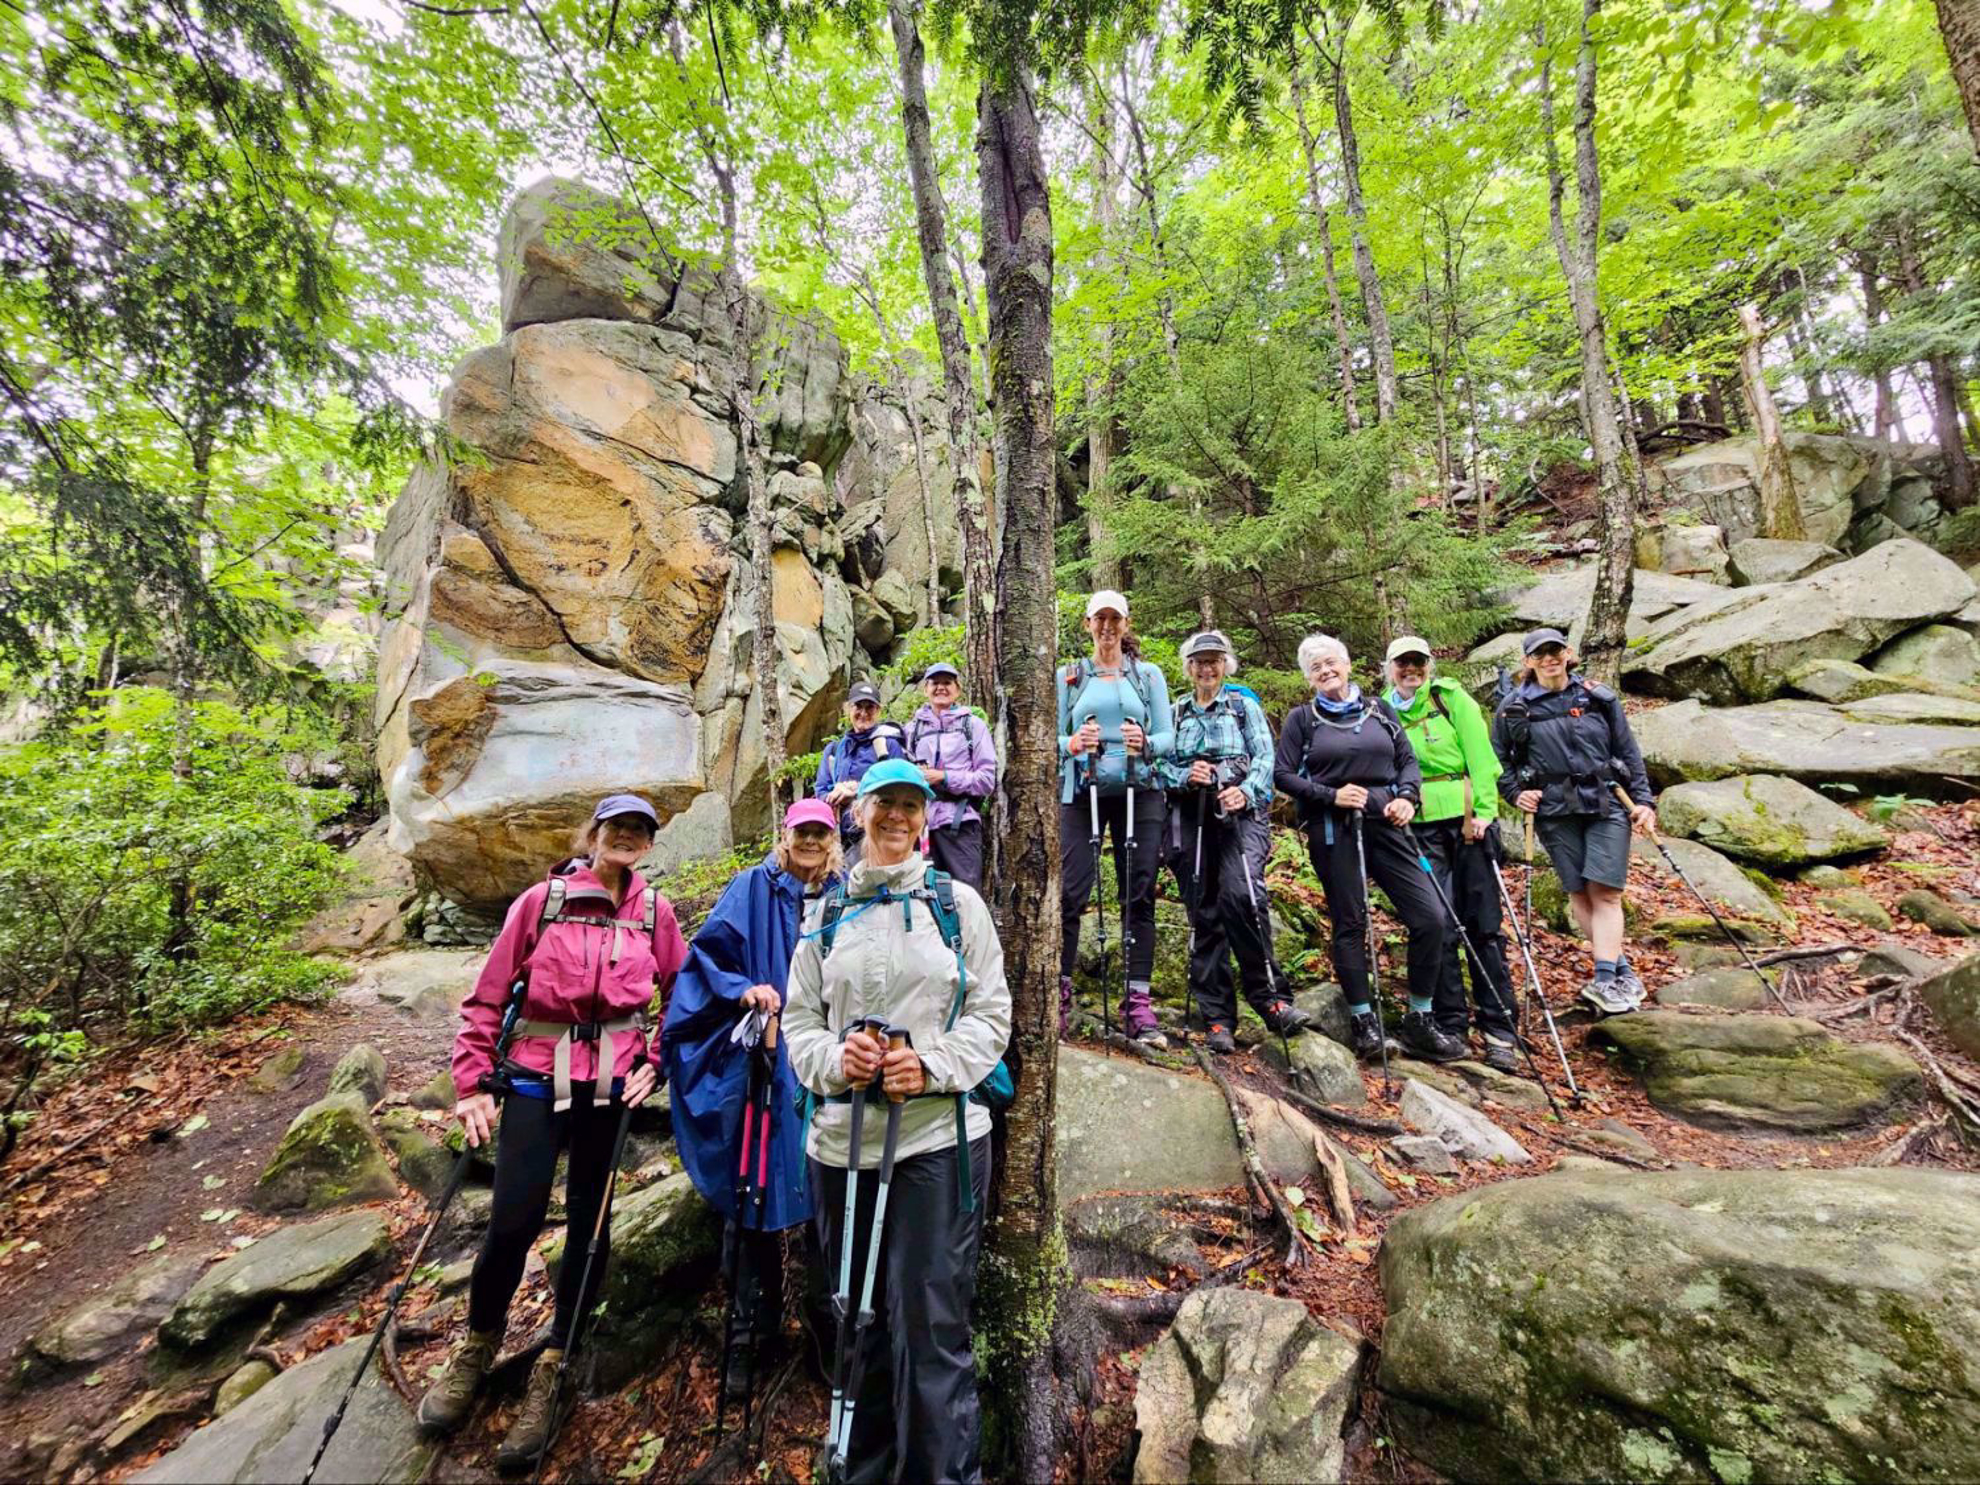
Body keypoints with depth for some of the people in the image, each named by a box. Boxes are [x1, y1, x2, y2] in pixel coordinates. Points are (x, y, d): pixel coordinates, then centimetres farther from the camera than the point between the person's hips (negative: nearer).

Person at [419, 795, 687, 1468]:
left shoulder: (654, 910, -1)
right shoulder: (542, 901, -6)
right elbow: (488, 996, -1)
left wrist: (655, 1063, 0)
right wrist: (472, 1084, -4)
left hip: (611, 1086, 2)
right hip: (536, 1079, -2)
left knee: (589, 1222, 9)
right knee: (514, 1221, -3)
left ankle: (550, 1370, 30)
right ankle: (479, 1342, 29)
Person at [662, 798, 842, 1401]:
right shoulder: (753, 889, 2)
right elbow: (709, 951, -3)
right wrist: (743, 990, -18)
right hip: (760, 1061, -2)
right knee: (752, 1195, 3)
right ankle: (747, 1332, 19)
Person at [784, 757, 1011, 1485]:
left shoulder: (957, 902, 1)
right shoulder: (826, 914, 8)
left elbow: (991, 1013, -2)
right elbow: (799, 1021, 7)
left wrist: (933, 1066, -17)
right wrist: (833, 1058, -14)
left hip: (940, 1138, -3)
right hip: (842, 1143, 3)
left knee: (932, 1329, 2)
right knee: (858, 1323, 19)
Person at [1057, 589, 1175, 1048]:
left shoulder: (1149, 675, 12)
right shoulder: (1067, 676, 12)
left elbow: (1167, 737, 4)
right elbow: (1053, 738, 5)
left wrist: (1144, 744, -19)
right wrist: (1072, 744, -18)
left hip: (1139, 792, 1)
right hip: (1081, 792, 0)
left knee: (1139, 895, 0)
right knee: (1071, 892, -6)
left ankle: (1138, 1002, 7)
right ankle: (1060, 993, 5)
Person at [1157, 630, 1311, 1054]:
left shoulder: (1244, 705, 15)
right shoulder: (1174, 712, 19)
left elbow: (1265, 756, 1)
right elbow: (1160, 765, 10)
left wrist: (1246, 791, -18)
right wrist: (1185, 776, -12)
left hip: (1241, 812, -2)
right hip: (1191, 817, 2)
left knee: (1241, 896, -25)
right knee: (1203, 915, 1)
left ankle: (1270, 999, -11)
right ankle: (1217, 1019, 7)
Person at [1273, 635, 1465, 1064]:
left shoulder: (1379, 709, 14)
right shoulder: (1301, 718, 5)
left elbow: (1408, 759, 14)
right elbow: (1283, 774, -1)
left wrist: (1407, 795, -6)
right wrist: (1332, 795, -13)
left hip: (1383, 824, 3)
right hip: (1332, 831, -3)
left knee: (1430, 917, -3)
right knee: (1350, 924, 3)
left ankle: (1419, 1023, 13)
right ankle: (1363, 1020, 18)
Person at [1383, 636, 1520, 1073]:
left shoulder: (1452, 698, 2)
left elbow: (1480, 755, -4)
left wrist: (1483, 811, -12)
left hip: (1469, 819, -1)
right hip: (1421, 828, 2)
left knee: (1484, 926, 2)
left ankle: (1499, 1030, 11)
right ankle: (1451, 1025, 13)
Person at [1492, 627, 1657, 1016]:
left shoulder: (1599, 698, 5)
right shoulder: (1514, 707, 1)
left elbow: (1628, 753, 11)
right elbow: (1499, 759, 9)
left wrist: (1642, 800, 7)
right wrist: (1515, 794, -5)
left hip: (1607, 805, 0)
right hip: (1554, 811, 0)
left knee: (1605, 892, -7)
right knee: (1578, 893, 3)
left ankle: (1604, 982, -6)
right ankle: (1622, 970, 15)